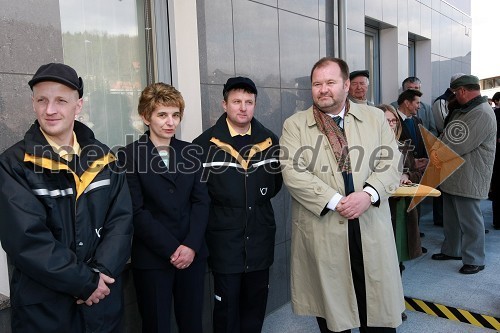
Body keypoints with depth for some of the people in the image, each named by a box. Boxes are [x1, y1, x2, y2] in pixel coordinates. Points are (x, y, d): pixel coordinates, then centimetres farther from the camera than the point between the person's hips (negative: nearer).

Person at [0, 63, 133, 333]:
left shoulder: (103, 159, 1)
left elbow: (121, 221, -2)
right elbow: (25, 239, -17)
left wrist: (102, 274, -15)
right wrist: (85, 282, -16)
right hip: (42, 307, -3)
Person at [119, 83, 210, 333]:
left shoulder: (190, 152, 8)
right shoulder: (130, 156, -5)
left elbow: (201, 201, 3)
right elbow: (136, 211, -10)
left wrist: (191, 245, -9)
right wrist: (171, 249, -13)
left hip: (192, 254, 4)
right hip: (152, 258, -3)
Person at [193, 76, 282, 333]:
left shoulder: (270, 141, 4)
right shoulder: (205, 143, -7)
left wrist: (259, 200, 8)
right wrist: (218, 209, -2)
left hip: (260, 237, 4)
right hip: (224, 238, -3)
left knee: (256, 304, 16)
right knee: (227, 305, 8)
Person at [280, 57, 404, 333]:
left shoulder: (375, 118, 9)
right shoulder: (294, 125, 1)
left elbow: (390, 164, 4)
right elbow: (293, 172, -10)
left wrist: (368, 194, -15)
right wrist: (335, 201, -16)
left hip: (372, 229, 2)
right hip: (322, 232, -1)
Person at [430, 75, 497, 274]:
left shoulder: (482, 114, -19)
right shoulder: (461, 111, 15)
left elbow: (459, 146, -24)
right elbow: (445, 136, 15)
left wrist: (438, 157, -12)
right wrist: (435, 150, -4)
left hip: (468, 179, -10)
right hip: (451, 176, 10)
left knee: (470, 220, 2)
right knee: (451, 218, 20)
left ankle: (474, 260, 15)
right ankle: (451, 250, 35)